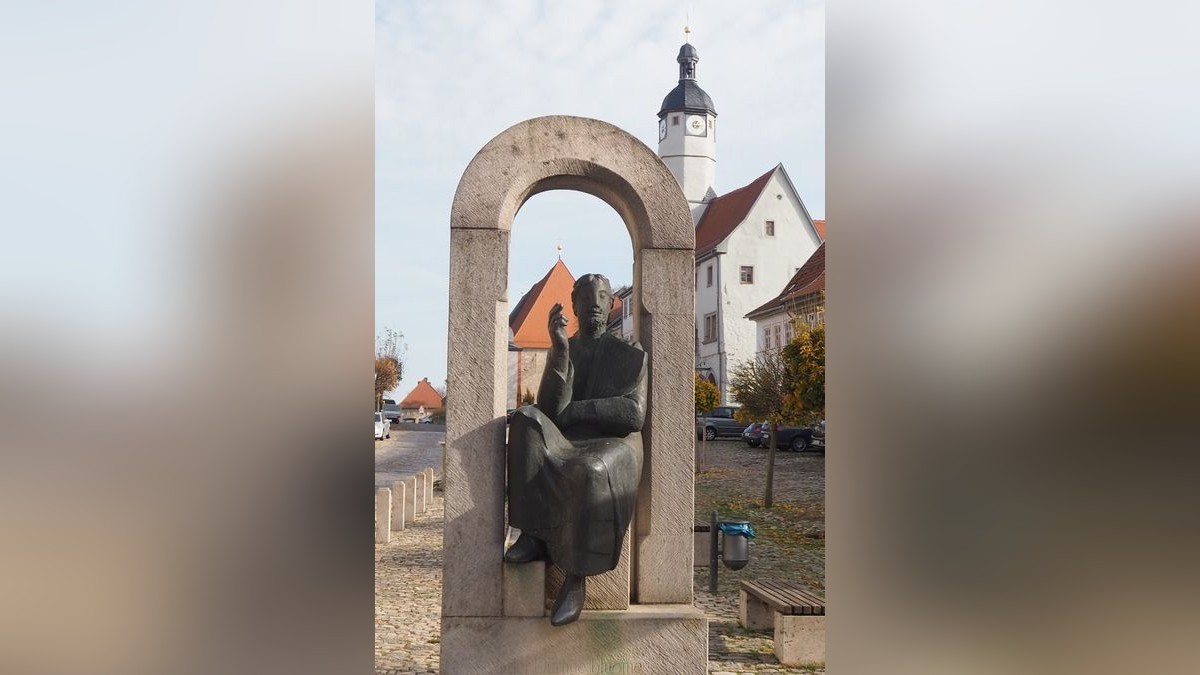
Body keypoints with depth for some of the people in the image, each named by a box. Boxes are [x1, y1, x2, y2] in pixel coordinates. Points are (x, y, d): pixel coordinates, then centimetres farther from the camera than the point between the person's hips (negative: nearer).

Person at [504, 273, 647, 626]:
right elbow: (550, 410, -2)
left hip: (611, 448, -3)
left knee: (589, 473, -40)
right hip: (562, 449, 3)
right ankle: (532, 534, -30)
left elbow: (634, 415, -5)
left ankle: (577, 577, -26)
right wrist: (561, 351, -13)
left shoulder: (631, 356, 10)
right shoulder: (558, 352, 16)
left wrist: (573, 410, -9)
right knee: (527, 419, -30)